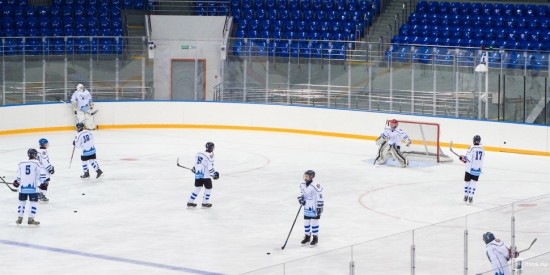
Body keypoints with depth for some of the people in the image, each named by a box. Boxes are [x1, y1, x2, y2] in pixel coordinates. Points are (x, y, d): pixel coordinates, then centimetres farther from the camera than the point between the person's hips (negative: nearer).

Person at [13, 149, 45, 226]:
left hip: (23, 187, 4)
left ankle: (19, 218, 15)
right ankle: (31, 219, -3)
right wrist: (42, 182, 2)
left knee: (22, 201, 14)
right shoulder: (36, 163, -3)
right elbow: (40, 174, -6)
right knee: (34, 202, 3)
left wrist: (17, 182, 31)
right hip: (32, 187, -4)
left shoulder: (21, 164, 8)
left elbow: (19, 175, 14)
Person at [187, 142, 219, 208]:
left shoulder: (199, 154, 6)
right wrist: (214, 173, -8)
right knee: (208, 188, 10)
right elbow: (210, 167, -19)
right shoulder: (210, 156, -16)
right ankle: (205, 203, 16)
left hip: (197, 174, 7)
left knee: (197, 188, 17)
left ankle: (190, 202, 18)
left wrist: (194, 168, 34)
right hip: (206, 175, -7)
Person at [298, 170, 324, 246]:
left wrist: (320, 207, -18)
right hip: (307, 208, 7)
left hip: (314, 208, -7)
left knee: (314, 222, 1)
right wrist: (301, 198, -2)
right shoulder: (302, 185, 0)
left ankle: (315, 238, 12)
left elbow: (320, 197, -19)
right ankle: (307, 236, 26)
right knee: (306, 222, 12)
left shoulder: (315, 187, -23)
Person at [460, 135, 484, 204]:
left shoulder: (471, 148, -14)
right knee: (473, 183, 6)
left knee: (467, 181, 14)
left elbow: (468, 158, -17)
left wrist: (462, 157, 3)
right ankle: (470, 197, -2)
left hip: (470, 168, -3)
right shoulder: (482, 149, 1)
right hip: (478, 169, 3)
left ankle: (466, 196, 19)